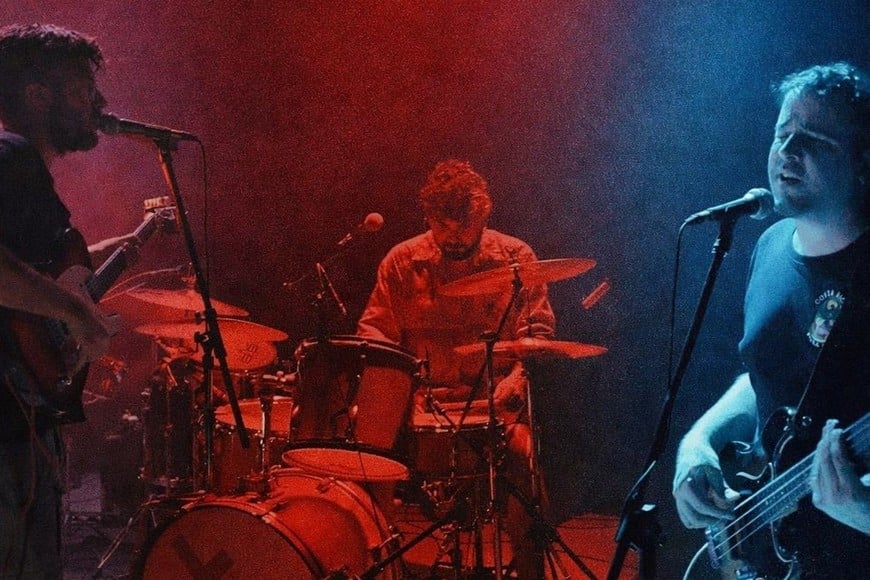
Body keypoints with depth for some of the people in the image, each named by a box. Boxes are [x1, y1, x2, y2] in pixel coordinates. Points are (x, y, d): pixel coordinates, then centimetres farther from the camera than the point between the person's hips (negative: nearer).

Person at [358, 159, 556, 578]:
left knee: (522, 450, -30)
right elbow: (373, 328, 10)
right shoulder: (402, 262, 6)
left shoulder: (516, 258, 5)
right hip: (422, 398, 1)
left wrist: (518, 375, -15)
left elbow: (539, 331, 5)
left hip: (493, 398, -1)